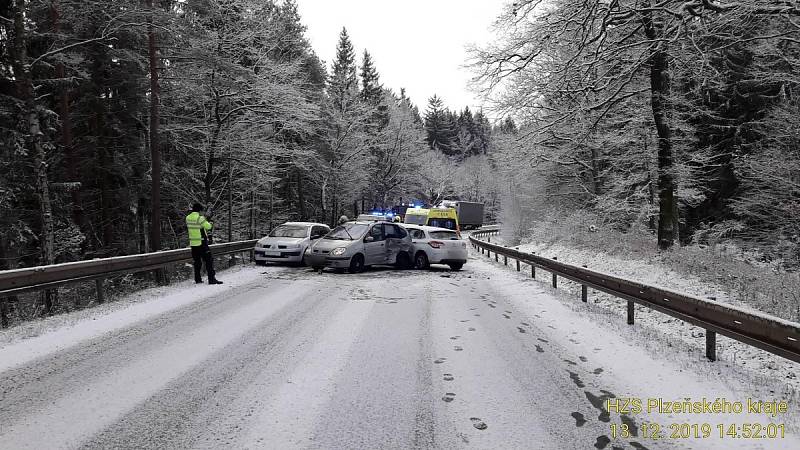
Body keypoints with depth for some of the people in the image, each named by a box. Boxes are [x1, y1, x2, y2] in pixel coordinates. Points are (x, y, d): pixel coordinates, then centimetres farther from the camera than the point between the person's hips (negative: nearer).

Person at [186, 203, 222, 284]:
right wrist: (208, 223, 9)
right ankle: (211, 279, -5)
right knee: (208, 260, -2)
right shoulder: (200, 218, -16)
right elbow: (208, 226, -12)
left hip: (193, 243, 7)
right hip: (202, 243, -7)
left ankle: (197, 279, 19)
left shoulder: (188, 218, 6)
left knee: (196, 261, 15)